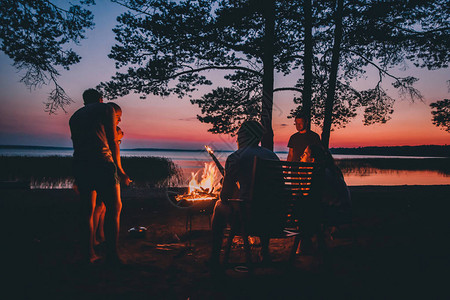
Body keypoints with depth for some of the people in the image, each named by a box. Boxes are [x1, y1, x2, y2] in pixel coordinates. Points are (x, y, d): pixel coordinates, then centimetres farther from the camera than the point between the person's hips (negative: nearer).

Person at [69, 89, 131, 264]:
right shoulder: (106, 109, 12)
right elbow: (113, 141, 8)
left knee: (87, 210, 11)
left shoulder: (74, 116, 27)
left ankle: (88, 253, 15)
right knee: (114, 207, 1)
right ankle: (111, 255, -3)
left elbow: (76, 143, 21)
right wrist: (119, 169, 14)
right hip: (101, 161, -5)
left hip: (79, 164, 6)